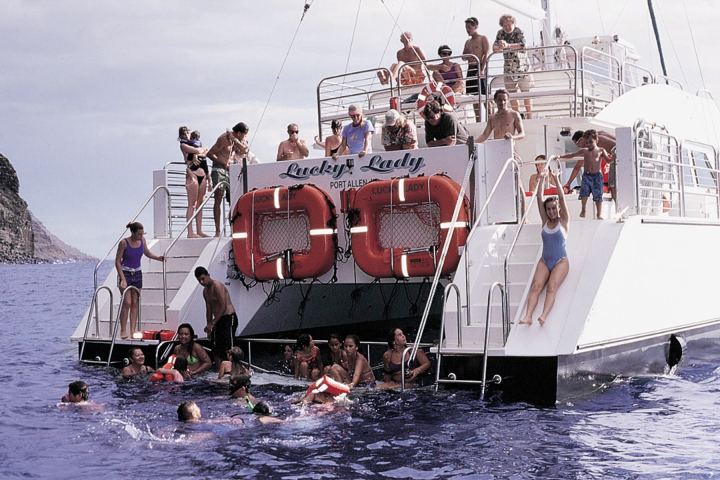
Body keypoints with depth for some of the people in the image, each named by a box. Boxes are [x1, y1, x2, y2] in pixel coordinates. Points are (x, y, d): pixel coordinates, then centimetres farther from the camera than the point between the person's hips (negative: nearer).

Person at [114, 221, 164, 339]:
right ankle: (123, 331, -5)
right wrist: (123, 279, -18)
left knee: (135, 303, 4)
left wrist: (158, 258, 2)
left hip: (137, 274, 5)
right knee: (127, 302, -12)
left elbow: (147, 252, 19)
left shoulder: (142, 240, -1)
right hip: (125, 273, -5)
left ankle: (133, 330, 7)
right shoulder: (124, 243, -16)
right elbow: (117, 262, -12)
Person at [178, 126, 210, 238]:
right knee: (192, 204, -9)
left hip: (203, 175, 7)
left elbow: (206, 152, 11)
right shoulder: (183, 145, 2)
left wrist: (198, 154, -4)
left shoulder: (196, 143, 23)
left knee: (200, 204, 6)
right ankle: (190, 232, -11)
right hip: (192, 174, -7)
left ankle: (199, 231, 8)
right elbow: (198, 151, -11)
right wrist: (202, 150, 9)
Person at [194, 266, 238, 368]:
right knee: (216, 348, 7)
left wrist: (212, 324, -19)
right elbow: (209, 310, 16)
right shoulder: (205, 291, 13)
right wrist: (209, 328, 9)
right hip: (218, 320, 9)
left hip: (229, 318, -9)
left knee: (228, 346, -14)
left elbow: (223, 307, -20)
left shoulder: (217, 286, -15)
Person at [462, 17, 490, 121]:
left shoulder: (483, 39, 0)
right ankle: (478, 121, 9)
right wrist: (465, 57, -1)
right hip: (471, 69, 7)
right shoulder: (468, 42, 19)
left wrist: (482, 69, -20)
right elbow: (464, 57, 24)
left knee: (485, 95, -9)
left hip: (480, 68, -7)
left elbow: (486, 55, -10)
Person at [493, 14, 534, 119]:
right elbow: (494, 48, -2)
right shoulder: (501, 33, 5)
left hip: (522, 67, -4)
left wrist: (508, 45, -38)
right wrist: (499, 47, -26)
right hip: (509, 69, 4)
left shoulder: (518, 32, -8)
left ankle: (529, 117, 0)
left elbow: (522, 45, -25)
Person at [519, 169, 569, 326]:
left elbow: (562, 199, -9)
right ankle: (528, 316, -32)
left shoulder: (563, 222, 2)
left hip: (560, 261, -4)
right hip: (544, 261, 4)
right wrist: (541, 180, -3)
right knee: (536, 286, -17)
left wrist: (556, 180, -16)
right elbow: (540, 199, 3)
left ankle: (544, 316, -42)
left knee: (552, 287, -24)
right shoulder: (545, 221, 10)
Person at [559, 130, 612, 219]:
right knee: (584, 192, -15)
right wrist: (560, 156, 8)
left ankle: (599, 214, 5)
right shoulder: (584, 151, 13)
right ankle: (583, 210, 1)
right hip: (586, 175, 2)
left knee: (598, 195, -2)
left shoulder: (601, 151, 7)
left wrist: (613, 158, -25)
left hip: (597, 175, -2)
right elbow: (572, 155, 14)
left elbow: (608, 160, -2)